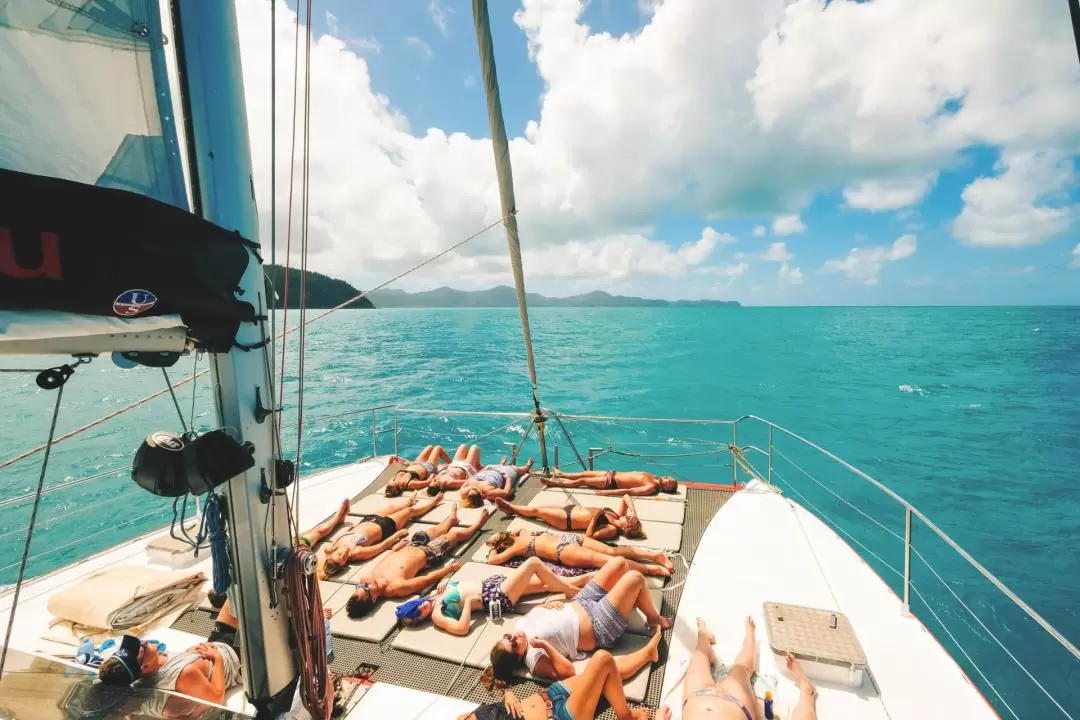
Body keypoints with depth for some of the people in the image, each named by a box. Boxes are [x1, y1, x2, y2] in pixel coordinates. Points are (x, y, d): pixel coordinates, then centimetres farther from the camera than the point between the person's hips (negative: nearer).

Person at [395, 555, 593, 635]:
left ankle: (587, 578, 22)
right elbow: (462, 628, -28)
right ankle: (573, 591, 5)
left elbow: (448, 582, 21)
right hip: (499, 598, -8)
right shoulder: (437, 615, -16)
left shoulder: (438, 594, 4)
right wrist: (468, 600, -22)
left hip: (491, 582, 8)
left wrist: (444, 581, 1)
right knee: (534, 562, -14)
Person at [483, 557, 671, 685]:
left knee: (619, 562, 2)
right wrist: (545, 646, -36)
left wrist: (550, 603, -11)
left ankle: (633, 599, 33)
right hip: (599, 627, -7)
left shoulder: (522, 623, -6)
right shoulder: (534, 659, -24)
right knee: (635, 578, -17)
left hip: (581, 603, 7)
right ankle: (654, 619, 14)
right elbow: (568, 671, -32)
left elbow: (542, 608, 11)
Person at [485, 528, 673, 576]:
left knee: (606, 560, -17)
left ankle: (651, 568, -26)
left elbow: (493, 559, 5)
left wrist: (493, 548, 26)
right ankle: (654, 554, -15)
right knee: (612, 551, -5)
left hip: (564, 550, -7)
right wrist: (498, 538, 50)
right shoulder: (524, 533, 28)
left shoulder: (516, 547, 8)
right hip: (568, 536, 7)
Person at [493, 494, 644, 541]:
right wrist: (633, 511, -15)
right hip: (574, 508, 7)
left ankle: (512, 508, 28)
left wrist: (595, 517, -33)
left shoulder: (612, 530, -25)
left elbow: (588, 536, -31)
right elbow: (626, 497, -1)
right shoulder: (618, 515, -5)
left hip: (567, 520, -7)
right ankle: (512, 508, 33)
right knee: (539, 507, 15)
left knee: (536, 511, 5)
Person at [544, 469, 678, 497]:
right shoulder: (653, 477, 3)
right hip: (613, 474, 7)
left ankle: (554, 483, 14)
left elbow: (629, 491, -26)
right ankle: (561, 475, 34)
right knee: (587, 473, 16)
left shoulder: (652, 488, -22)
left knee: (582, 481, -1)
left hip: (612, 483, -7)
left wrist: (606, 492, -28)